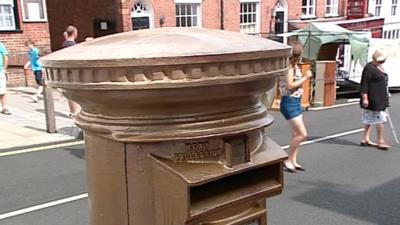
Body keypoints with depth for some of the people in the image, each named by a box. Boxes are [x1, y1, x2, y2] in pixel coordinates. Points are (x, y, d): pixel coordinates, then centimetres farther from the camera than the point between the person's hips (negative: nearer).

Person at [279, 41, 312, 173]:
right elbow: (290, 85, -21)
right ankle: (288, 160, 3)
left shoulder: (294, 66, 12)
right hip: (289, 103, -10)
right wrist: (305, 78, -14)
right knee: (302, 134, -8)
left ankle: (293, 161, 20)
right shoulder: (289, 67, -16)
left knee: (296, 134, 12)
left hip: (296, 102, 10)